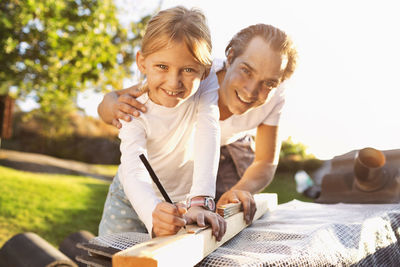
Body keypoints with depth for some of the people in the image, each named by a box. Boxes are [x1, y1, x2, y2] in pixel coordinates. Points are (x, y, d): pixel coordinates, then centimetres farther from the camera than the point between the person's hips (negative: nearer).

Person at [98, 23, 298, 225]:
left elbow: (266, 162, -23)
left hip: (231, 146, 2)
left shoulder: (274, 95, -32)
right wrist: (114, 108, -59)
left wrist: (242, 190, -46)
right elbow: (108, 101, -33)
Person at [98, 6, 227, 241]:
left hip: (184, 200, 1)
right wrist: (154, 215, -61)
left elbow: (208, 137, -34)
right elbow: (134, 172, -40)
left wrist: (200, 201, -48)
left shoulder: (206, 84, -22)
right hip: (133, 200, 0)